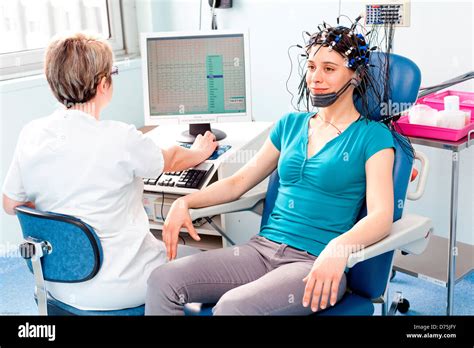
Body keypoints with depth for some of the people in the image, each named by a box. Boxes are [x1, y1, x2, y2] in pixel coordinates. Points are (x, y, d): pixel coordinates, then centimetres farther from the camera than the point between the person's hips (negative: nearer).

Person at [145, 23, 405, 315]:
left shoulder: (372, 136, 0)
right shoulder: (291, 125, 17)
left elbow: (381, 216, -12)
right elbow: (238, 182, 20)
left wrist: (339, 248, -33)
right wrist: (185, 202, 2)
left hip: (317, 263, -5)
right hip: (263, 247, 6)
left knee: (232, 306, -35)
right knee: (163, 281, -18)